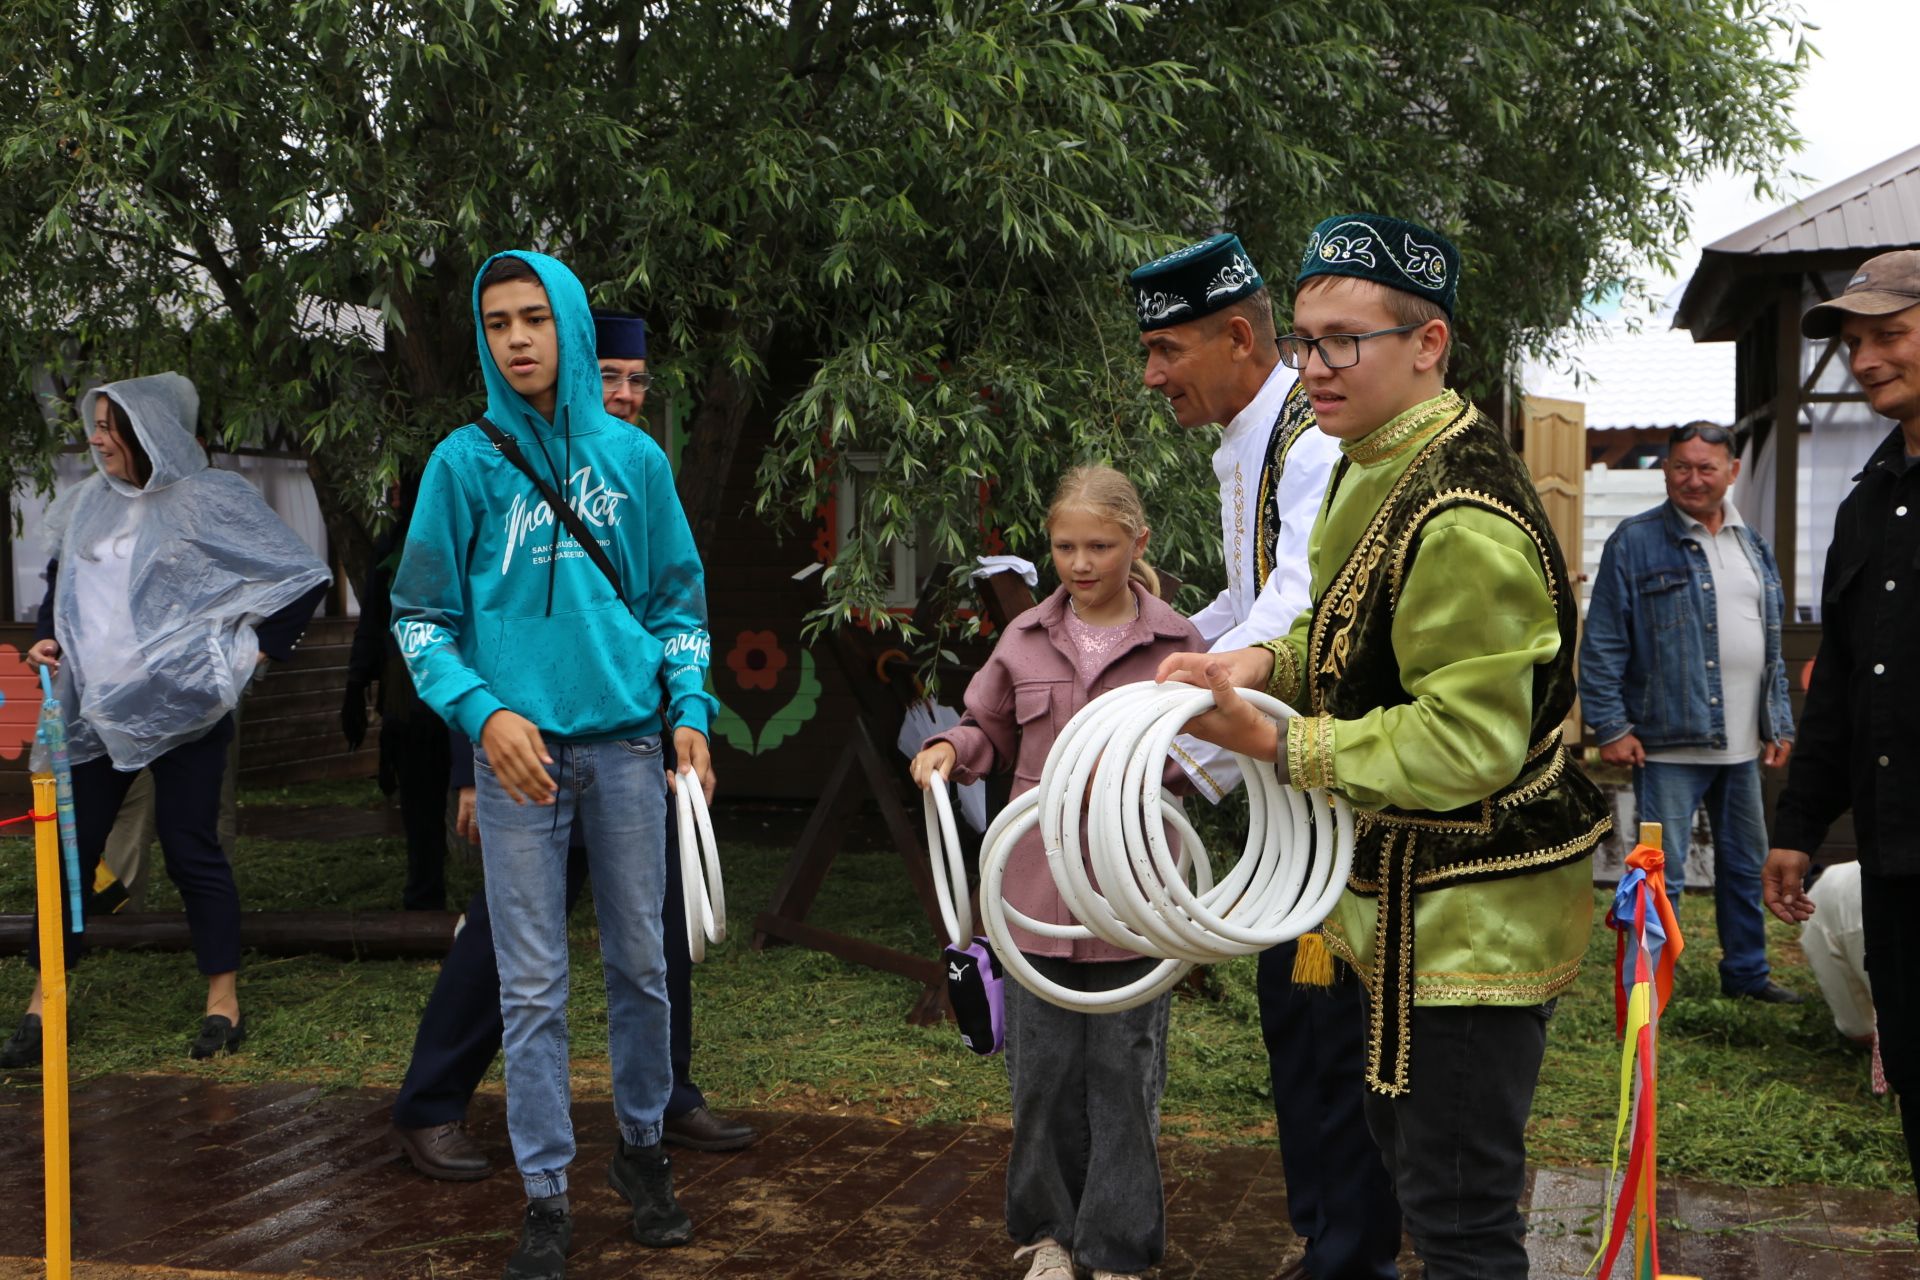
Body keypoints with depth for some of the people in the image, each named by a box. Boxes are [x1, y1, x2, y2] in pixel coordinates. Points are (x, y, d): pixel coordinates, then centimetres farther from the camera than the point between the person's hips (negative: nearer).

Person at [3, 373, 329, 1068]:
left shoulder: (209, 500, -8)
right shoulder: (89, 503, 9)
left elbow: (303, 576, -6)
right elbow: (61, 580, 27)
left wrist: (252, 650, -7)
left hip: (182, 707, -5)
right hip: (95, 709, 5)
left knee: (190, 848, -1)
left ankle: (223, 1001, 13)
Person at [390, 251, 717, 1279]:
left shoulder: (634, 457, 6)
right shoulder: (465, 461, -1)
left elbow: (679, 603, 13)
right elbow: (421, 617, 1)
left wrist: (690, 711, 0)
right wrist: (482, 712, -14)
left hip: (625, 743, 2)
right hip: (518, 749, -2)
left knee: (641, 966, 10)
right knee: (532, 988, 3)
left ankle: (642, 1146, 30)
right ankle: (546, 1194, 13)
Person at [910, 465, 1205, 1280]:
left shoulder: (1173, 641, -3)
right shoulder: (1026, 639, 5)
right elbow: (991, 731, 16)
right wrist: (948, 749, -4)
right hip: (1038, 895, 3)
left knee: (1123, 1075, 7)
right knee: (1041, 1071, 11)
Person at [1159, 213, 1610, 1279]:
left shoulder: (1462, 522, -26)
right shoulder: (1377, 468, 8)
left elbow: (1468, 743, -29)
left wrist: (1274, 743, -27)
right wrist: (1263, 664, -1)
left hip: (1473, 910, -11)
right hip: (1416, 891, 11)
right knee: (1401, 1138, 25)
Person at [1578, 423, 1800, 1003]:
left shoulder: (1753, 546, 13)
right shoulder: (1636, 542, -7)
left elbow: (1770, 646, 20)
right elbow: (1602, 644, -8)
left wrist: (1779, 723, 16)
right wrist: (1610, 725, -13)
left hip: (1741, 745, 6)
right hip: (1668, 742, -6)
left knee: (1746, 866, 17)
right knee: (1661, 873, -4)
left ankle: (1747, 972, 32)